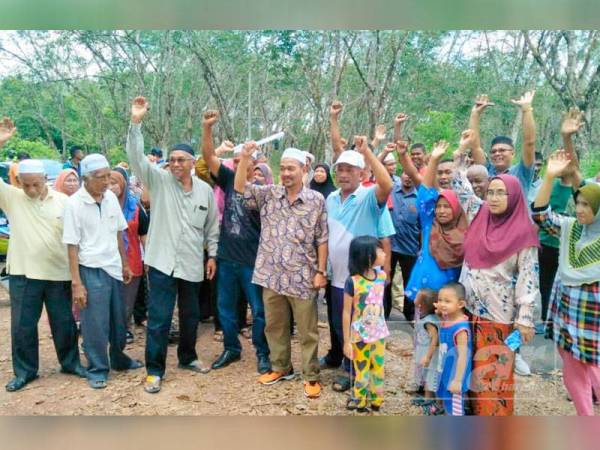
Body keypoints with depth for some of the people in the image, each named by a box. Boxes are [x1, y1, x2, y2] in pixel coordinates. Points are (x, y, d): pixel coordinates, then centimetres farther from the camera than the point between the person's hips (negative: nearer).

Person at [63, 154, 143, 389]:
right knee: (95, 325, 3)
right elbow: (72, 245, -12)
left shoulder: (111, 197, 2)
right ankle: (97, 369, 18)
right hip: (92, 271, -5)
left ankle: (119, 358, 35)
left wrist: (125, 264, 13)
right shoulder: (74, 203, -13)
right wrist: (76, 283, -13)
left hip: (114, 268, 5)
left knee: (118, 320, 17)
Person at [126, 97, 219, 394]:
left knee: (190, 315, 17)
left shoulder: (205, 190, 5)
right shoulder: (159, 180, -2)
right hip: (163, 263, -3)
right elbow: (137, 157, -15)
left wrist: (212, 254, 9)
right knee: (159, 318, -1)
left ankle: (187, 358, 37)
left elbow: (212, 226, 11)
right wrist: (136, 122, -24)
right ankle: (154, 370, 13)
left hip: (192, 265, 3)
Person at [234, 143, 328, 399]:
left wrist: (321, 272, -5)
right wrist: (245, 157, -16)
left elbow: (322, 240, -2)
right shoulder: (268, 194, 4)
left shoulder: (316, 200, -3)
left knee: (307, 330, 6)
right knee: (274, 326, 17)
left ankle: (311, 375, 21)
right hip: (272, 276, 3)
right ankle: (280, 367, 35)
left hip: (303, 278, -3)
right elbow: (240, 187, -6)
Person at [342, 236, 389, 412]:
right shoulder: (352, 281, -20)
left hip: (379, 334, 5)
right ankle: (359, 401, 32)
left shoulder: (381, 276, -3)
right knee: (362, 372, 11)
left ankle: (375, 400, 36)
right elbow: (347, 312, -13)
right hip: (360, 336, -5)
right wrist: (346, 341, -11)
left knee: (378, 370, 17)